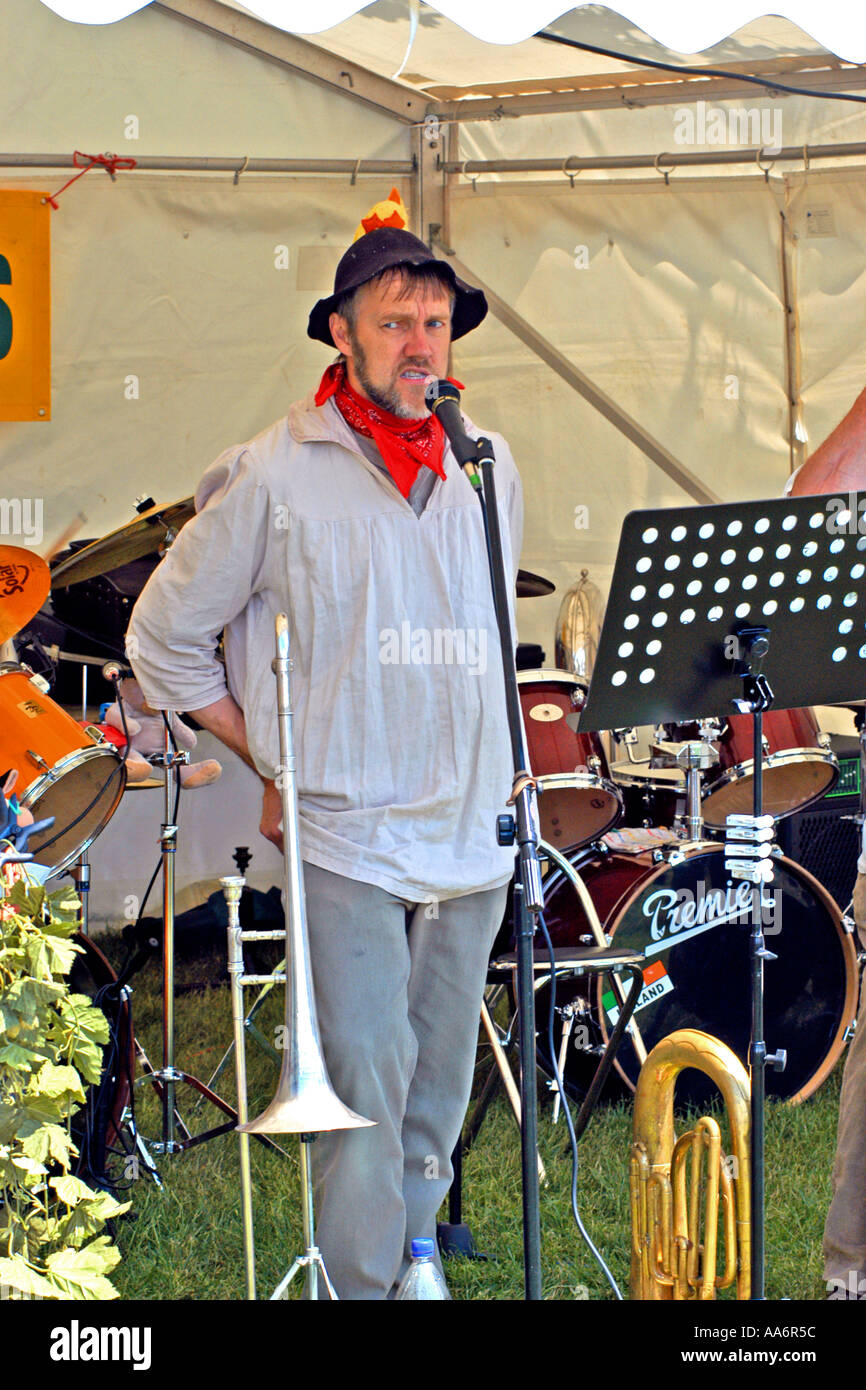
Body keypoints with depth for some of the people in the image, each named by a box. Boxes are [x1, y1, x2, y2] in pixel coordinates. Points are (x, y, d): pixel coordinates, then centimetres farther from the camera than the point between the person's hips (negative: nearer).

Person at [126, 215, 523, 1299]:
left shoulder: (486, 466, 10)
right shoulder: (278, 475, -5)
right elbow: (163, 637, 3)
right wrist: (278, 763, 3)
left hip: (472, 833, 5)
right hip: (347, 835, -5)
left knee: (440, 1091, 10)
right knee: (365, 1091, -10)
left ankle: (417, 1258, 22)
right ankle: (360, 1286, -3)